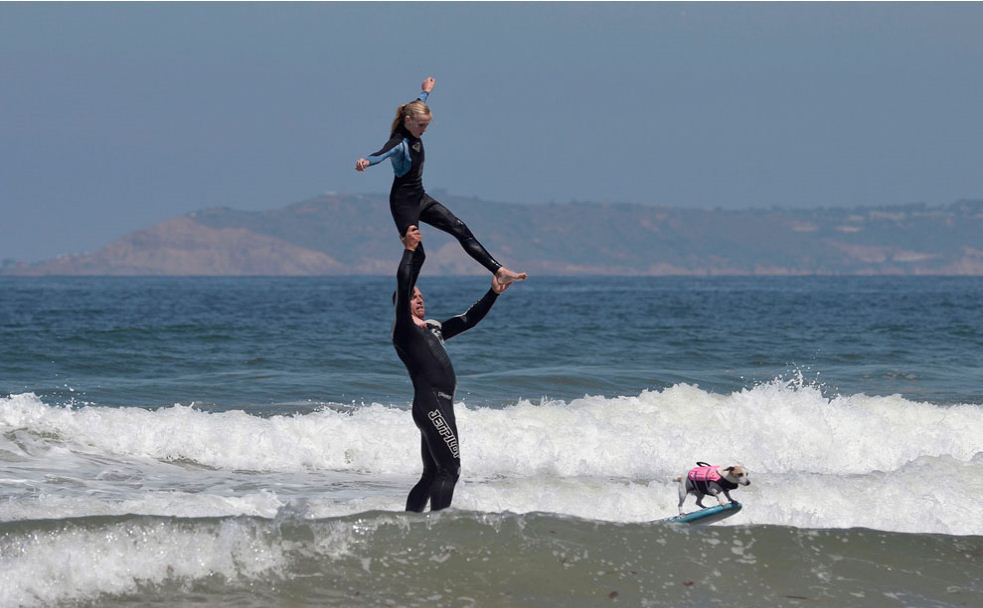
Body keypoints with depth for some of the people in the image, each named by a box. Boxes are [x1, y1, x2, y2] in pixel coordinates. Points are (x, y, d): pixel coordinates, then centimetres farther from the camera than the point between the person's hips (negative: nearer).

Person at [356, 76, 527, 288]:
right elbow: (383, 153, -45)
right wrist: (366, 162, -67)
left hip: (420, 198, 9)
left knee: (460, 230, 3)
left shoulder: (414, 135, 4)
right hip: (403, 201, -9)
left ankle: (499, 272, 3)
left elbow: (419, 104, 27)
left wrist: (426, 92, 47)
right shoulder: (399, 142, -22)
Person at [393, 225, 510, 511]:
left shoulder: (432, 328, 22)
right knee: (450, 469, -15)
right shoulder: (403, 330, -4)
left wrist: (493, 294, 21)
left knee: (432, 475, 11)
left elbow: (468, 319, 28)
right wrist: (410, 250, -17)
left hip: (441, 407, 10)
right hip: (430, 404, -10)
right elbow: (402, 287, -17)